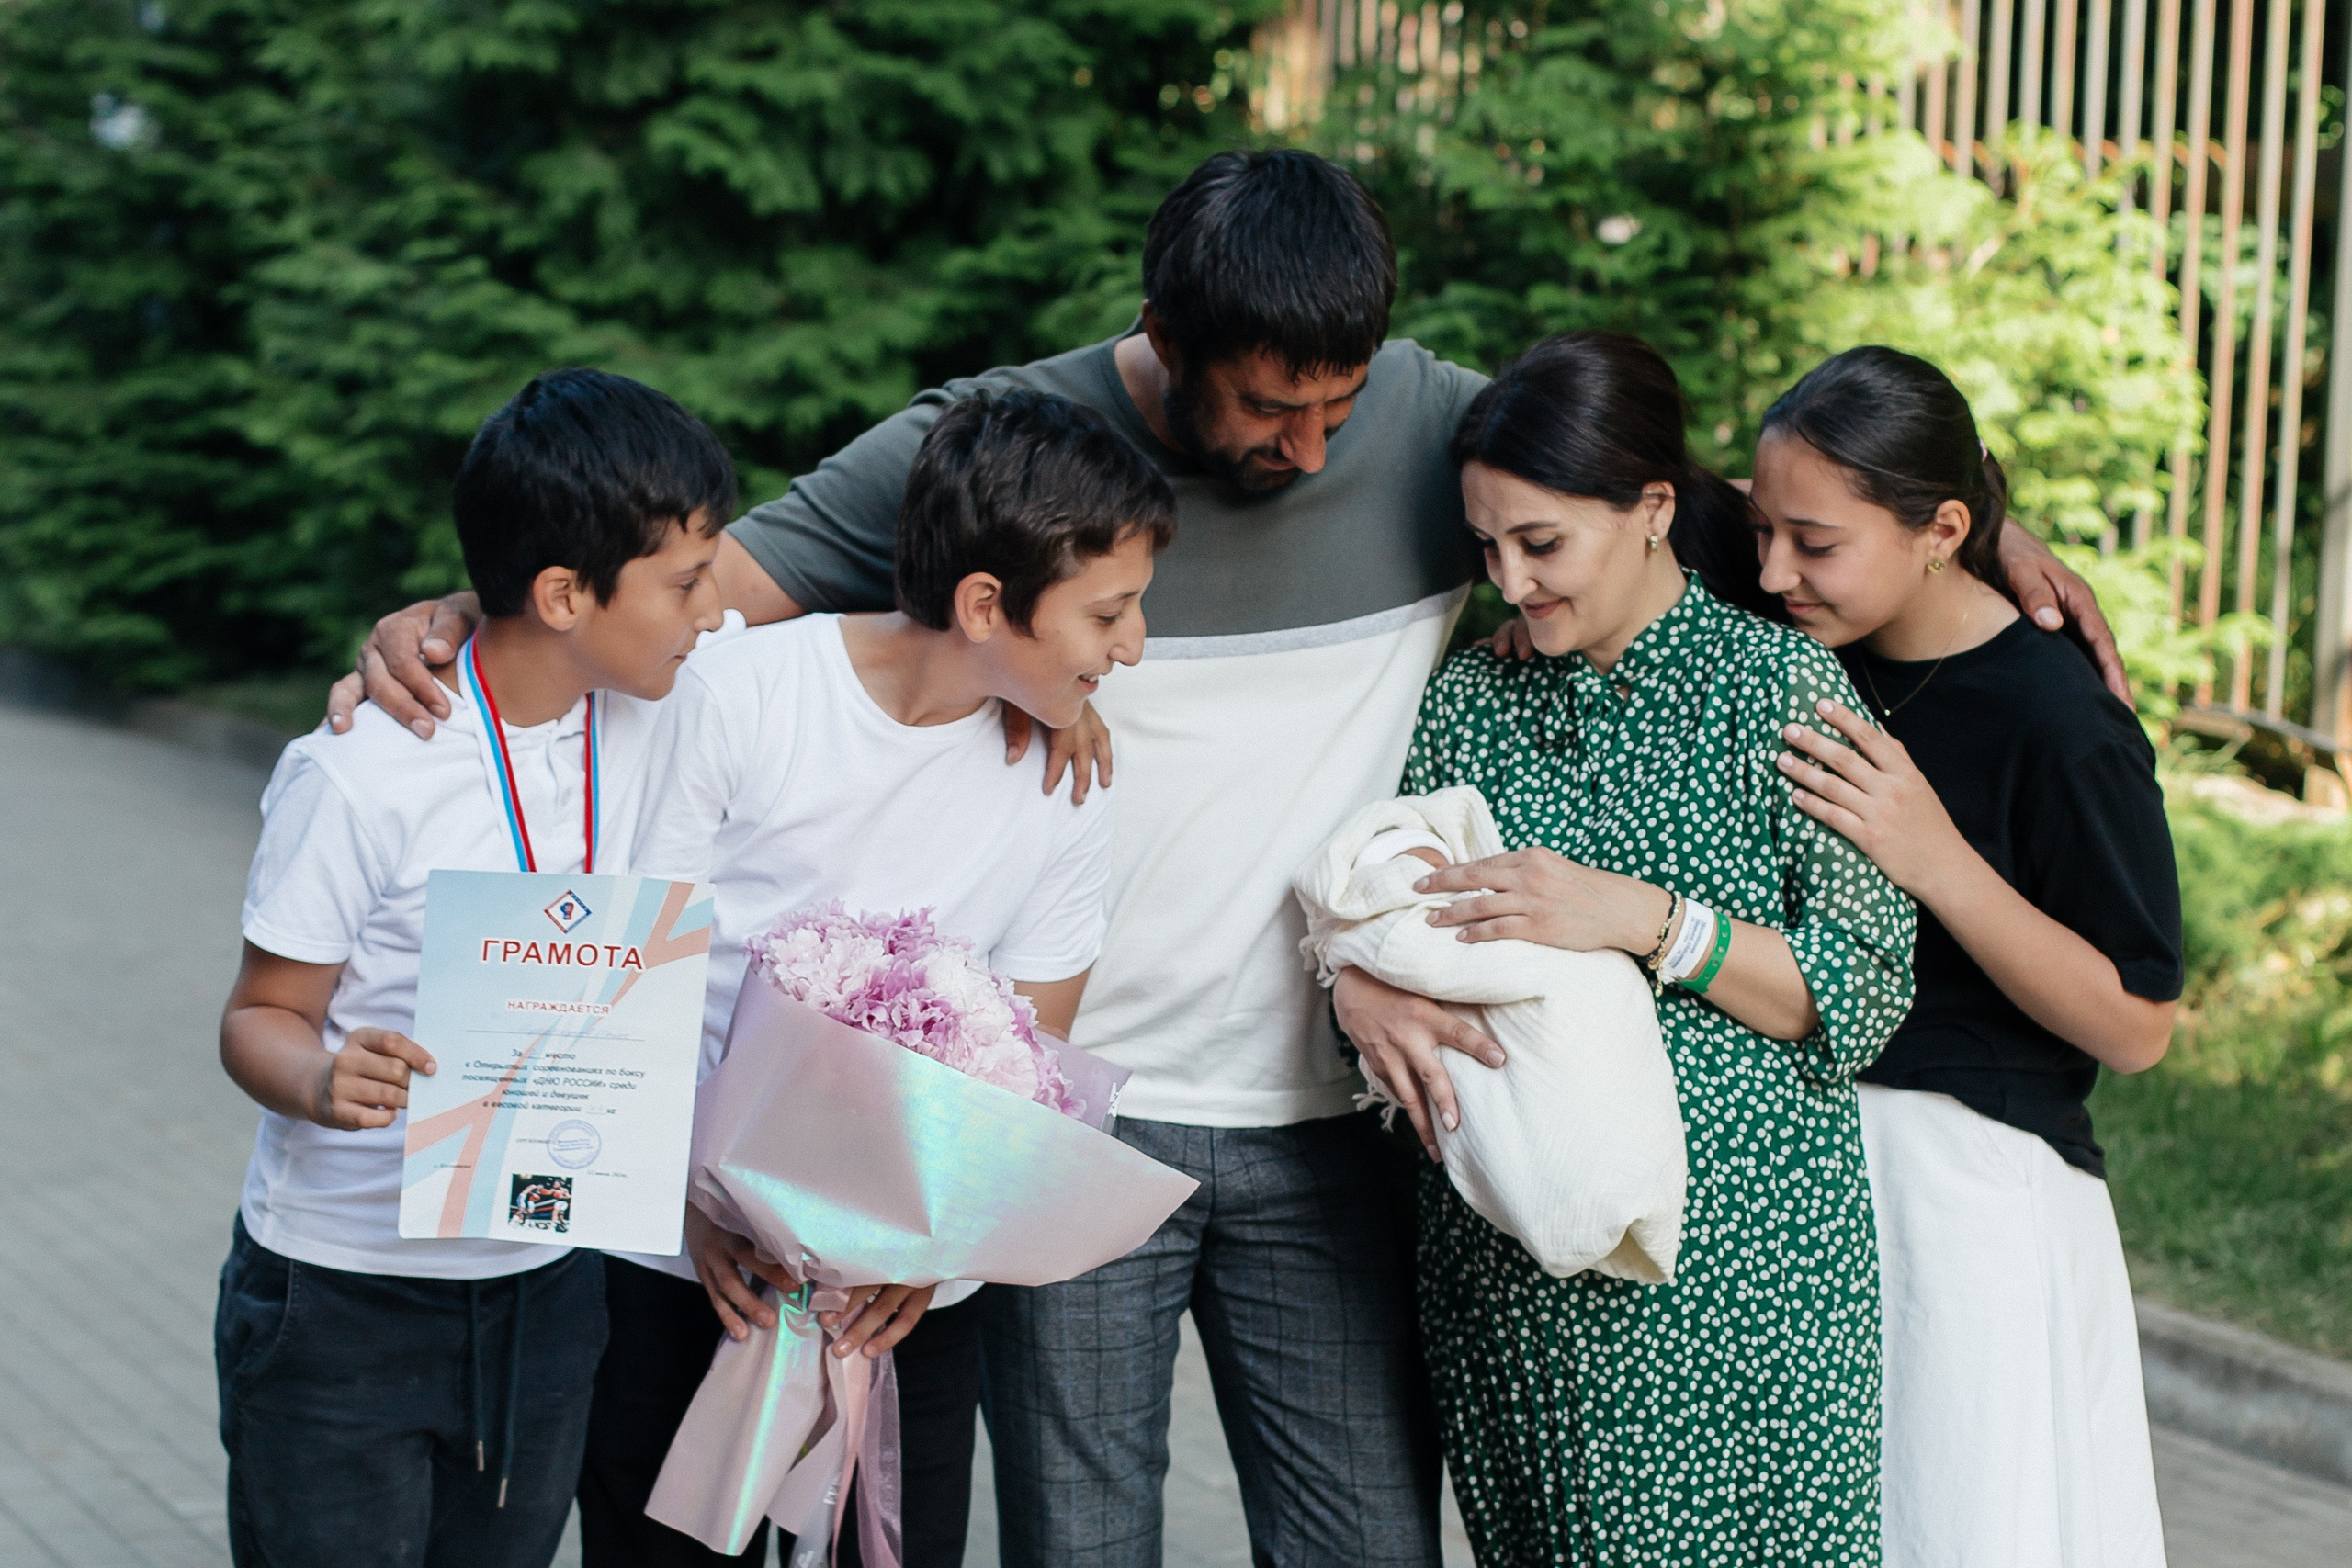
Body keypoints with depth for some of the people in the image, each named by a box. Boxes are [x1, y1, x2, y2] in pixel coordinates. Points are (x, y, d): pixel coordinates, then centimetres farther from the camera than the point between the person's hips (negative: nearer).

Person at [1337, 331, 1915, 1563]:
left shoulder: (1779, 686, -5)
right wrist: (1356, 979, -12)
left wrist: (1645, 918, -20)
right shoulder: (1468, 700, 9)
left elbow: (1865, 997, -9)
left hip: (1736, 1266, -3)